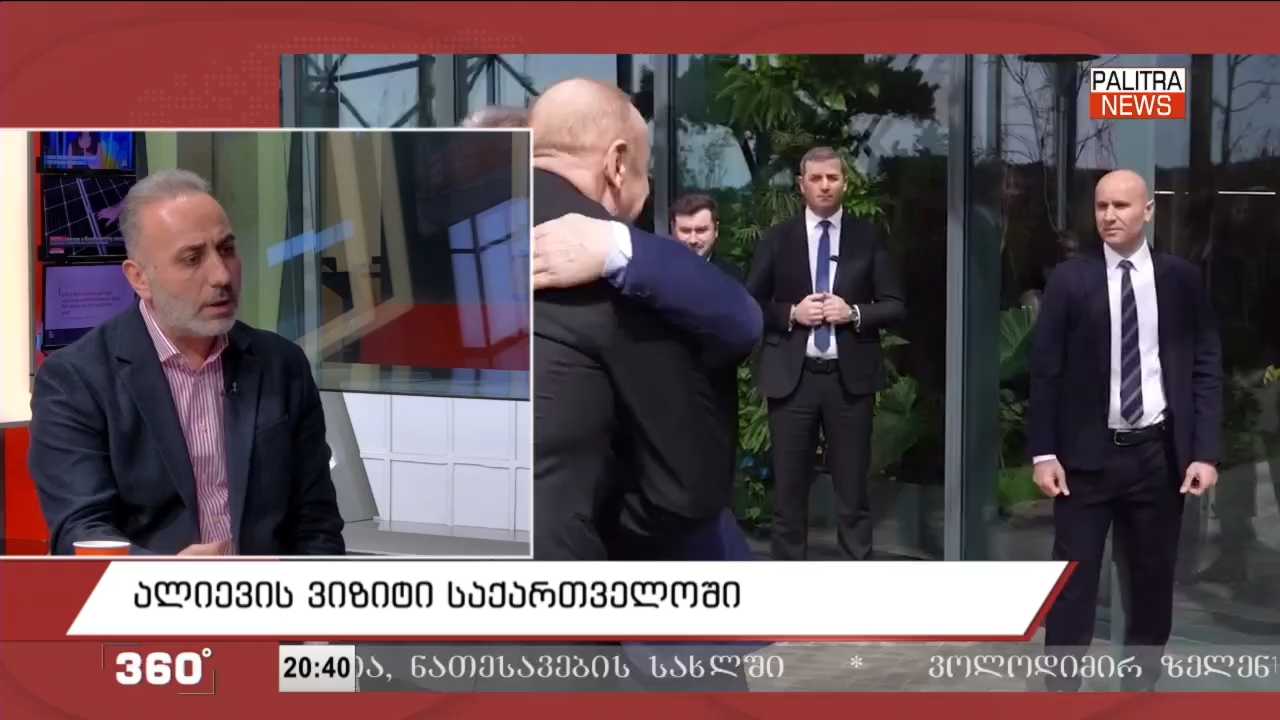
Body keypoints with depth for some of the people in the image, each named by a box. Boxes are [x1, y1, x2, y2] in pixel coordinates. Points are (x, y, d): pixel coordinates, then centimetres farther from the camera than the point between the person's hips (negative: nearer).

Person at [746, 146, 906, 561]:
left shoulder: (867, 238, 6)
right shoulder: (777, 239, 5)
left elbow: (896, 307, 5)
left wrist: (854, 313, -12)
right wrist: (792, 313, -11)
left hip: (850, 377, 0)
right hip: (791, 377, 0)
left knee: (853, 491, 5)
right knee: (789, 490, 5)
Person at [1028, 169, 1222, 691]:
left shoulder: (1182, 279, 3)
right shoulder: (1069, 280, -1)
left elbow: (1206, 368, 4)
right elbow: (1045, 370, -1)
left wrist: (1205, 452, -4)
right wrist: (1043, 453, -6)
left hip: (1159, 452, 2)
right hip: (1087, 453, -1)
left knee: (1153, 579, 10)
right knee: (1073, 581, 0)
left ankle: (1141, 684, 24)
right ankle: (1061, 689, 7)